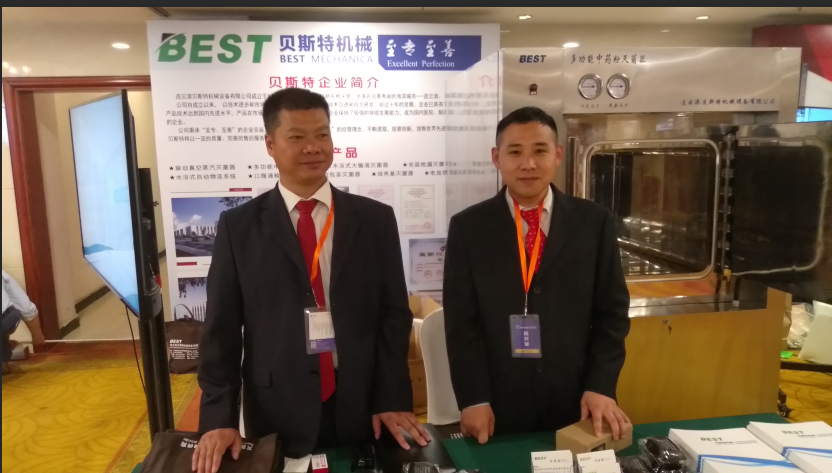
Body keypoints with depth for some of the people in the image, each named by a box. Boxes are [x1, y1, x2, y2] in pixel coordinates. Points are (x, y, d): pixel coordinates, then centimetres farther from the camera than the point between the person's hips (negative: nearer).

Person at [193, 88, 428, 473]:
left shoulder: (375, 219, 0)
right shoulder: (238, 226, -1)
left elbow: (394, 314, 1)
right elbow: (221, 328, 0)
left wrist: (393, 400, -4)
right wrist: (219, 417, -6)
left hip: (363, 411, 1)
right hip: (277, 415, 0)